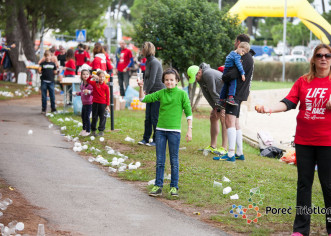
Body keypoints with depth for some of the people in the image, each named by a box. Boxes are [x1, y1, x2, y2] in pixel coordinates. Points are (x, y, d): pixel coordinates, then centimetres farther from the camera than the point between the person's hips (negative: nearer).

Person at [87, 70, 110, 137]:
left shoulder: (105, 86, -5)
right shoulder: (94, 84, 2)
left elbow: (107, 96, -3)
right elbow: (88, 81, -4)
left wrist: (107, 105, -4)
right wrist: (92, 76, -19)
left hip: (102, 104, -2)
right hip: (95, 103, 2)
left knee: (102, 117, 3)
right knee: (94, 117, 9)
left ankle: (101, 131, 11)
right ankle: (93, 131, 18)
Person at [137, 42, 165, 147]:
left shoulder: (154, 62, -16)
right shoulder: (149, 62, 12)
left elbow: (152, 80, -20)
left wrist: (146, 92, -13)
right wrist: (144, 90, 3)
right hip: (151, 94, 9)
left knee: (155, 118, -4)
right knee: (148, 117, 10)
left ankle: (156, 140, 3)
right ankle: (146, 139, 16)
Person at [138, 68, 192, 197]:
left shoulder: (182, 94, -2)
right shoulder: (161, 93, 7)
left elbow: (188, 113, -1)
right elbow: (144, 99, 8)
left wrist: (189, 130, -5)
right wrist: (141, 88, -9)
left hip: (174, 130, -3)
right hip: (160, 130, 3)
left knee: (174, 160, 3)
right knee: (160, 160, 6)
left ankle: (174, 187, 11)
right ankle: (158, 186, 11)